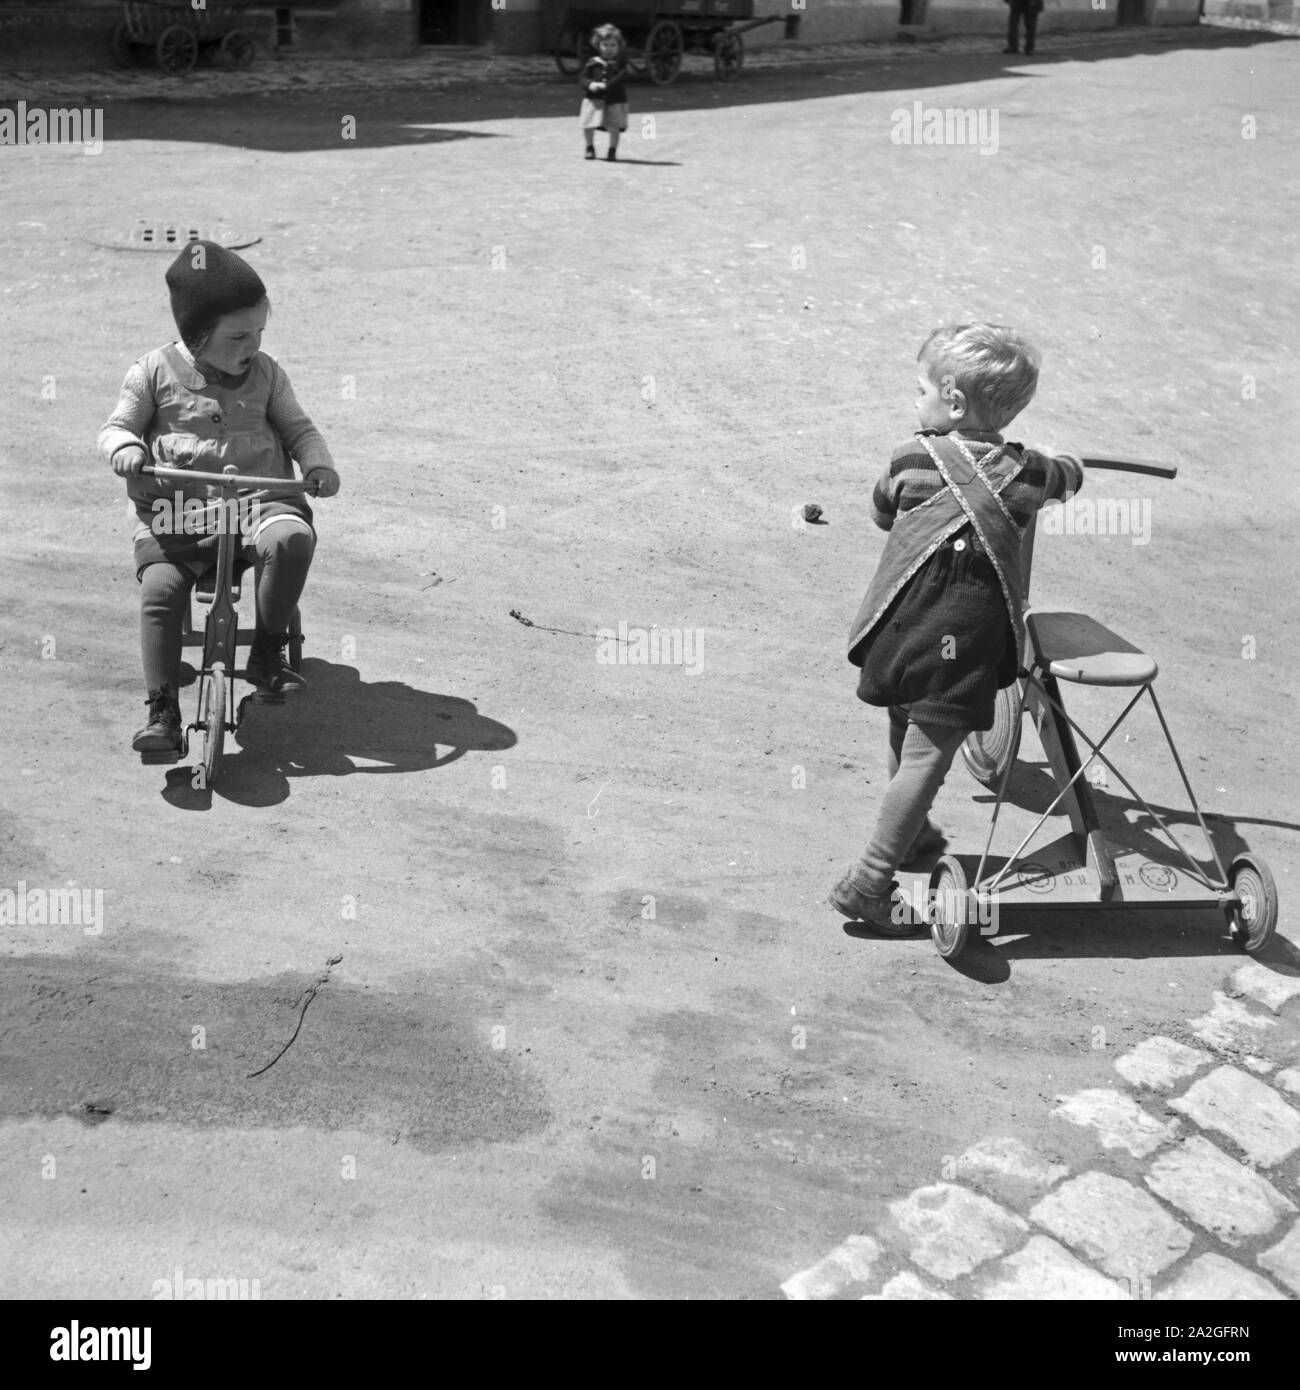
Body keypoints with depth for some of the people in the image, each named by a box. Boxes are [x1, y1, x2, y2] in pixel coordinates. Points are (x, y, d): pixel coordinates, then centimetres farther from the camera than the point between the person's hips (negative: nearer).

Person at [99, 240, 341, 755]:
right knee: (160, 590, -22)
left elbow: (298, 428, 16)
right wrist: (124, 447, -16)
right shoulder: (156, 371, 4)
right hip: (174, 510, -1)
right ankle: (162, 711, -11)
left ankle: (267, 654, -14)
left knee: (291, 537, -32)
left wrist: (319, 465, -5)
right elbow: (115, 427, 8)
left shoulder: (266, 373, 10)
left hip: (259, 499, 1)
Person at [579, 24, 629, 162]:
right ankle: (590, 148, 22)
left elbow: (620, 80, -15)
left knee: (614, 127, -1)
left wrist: (606, 85, -27)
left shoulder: (620, 64, -1)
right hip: (593, 100, 2)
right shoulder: (593, 62, 5)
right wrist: (590, 84, -18)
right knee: (588, 126, 1)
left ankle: (612, 150, 17)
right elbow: (582, 77, 4)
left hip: (615, 101, -2)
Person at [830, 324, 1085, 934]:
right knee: (928, 755, 2)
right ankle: (869, 883, 2)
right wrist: (1065, 466, 42)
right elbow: (1069, 475, 20)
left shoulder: (911, 462, -3)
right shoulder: (1022, 475, -3)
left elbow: (882, 513, 16)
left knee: (905, 740, 23)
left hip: (899, 630, 3)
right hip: (960, 647, -3)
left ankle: (910, 833, 46)